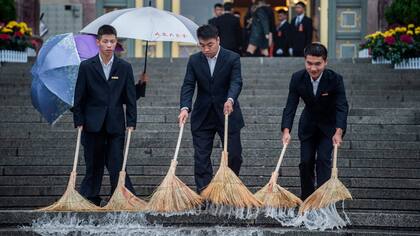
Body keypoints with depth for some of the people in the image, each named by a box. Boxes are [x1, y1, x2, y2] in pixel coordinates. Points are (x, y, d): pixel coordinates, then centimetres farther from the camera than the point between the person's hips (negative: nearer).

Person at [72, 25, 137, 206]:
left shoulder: (124, 67, 4)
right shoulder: (86, 67, 1)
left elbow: (130, 97, 5)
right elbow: (79, 97, 3)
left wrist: (131, 122, 0)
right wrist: (79, 122, 0)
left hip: (116, 124, 0)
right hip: (93, 124, 0)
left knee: (116, 164, -5)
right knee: (93, 165, 7)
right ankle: (90, 199, 14)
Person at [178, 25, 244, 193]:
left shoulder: (232, 58, -8)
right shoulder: (194, 60, 0)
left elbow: (236, 82, -21)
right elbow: (188, 86, -8)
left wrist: (230, 100, -42)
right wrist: (185, 108, -26)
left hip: (227, 114, -2)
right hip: (202, 116, 2)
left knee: (234, 155, 2)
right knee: (201, 157, -2)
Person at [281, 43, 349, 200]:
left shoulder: (335, 79, -26)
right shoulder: (297, 78, -20)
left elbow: (342, 107, -33)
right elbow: (290, 106, -23)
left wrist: (338, 132, -48)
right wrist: (286, 131, -38)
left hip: (329, 125, -3)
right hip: (308, 125, 3)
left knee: (323, 160, -14)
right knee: (306, 162, 3)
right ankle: (307, 201, 17)